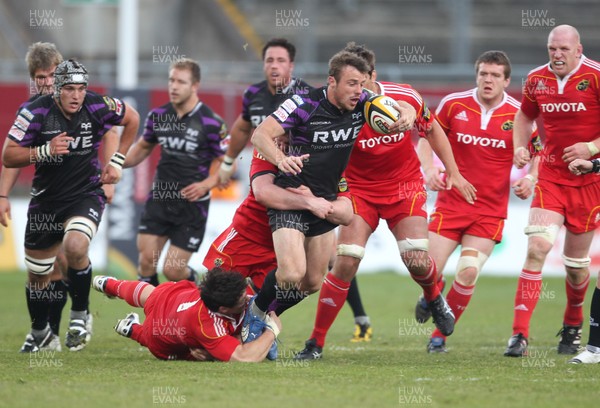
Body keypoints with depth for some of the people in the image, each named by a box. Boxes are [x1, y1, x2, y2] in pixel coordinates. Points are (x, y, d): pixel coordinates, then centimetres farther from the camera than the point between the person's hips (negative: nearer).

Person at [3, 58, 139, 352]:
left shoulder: (97, 107, -12)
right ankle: (39, 332, 37)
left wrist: (117, 161, 6)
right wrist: (46, 150, -29)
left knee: (75, 247, -31)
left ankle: (80, 315, -8)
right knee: (37, 273, 11)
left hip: (86, 195, -2)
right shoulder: (35, 113, -16)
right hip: (46, 200, 2)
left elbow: (131, 118, 9)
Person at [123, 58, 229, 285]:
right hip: (159, 198, 4)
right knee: (146, 261, -7)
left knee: (173, 270, -3)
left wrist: (206, 184, -21)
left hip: (192, 205, -4)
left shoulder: (211, 123, -12)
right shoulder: (158, 115, 2)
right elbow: (143, 147, 20)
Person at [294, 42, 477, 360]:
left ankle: (434, 298, 25)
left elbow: (433, 131, 4)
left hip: (405, 186, 1)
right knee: (346, 262, -15)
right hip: (360, 188, -1)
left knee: (417, 260, -13)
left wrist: (454, 174, 6)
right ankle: (316, 342, -4)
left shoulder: (406, 98, -15)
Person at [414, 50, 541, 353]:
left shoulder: (519, 115, -4)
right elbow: (427, 137, 8)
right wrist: (429, 169, -10)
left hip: (491, 210, 0)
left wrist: (530, 178, -11)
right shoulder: (454, 104, -3)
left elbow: (539, 153, 8)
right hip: (451, 201, 1)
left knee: (468, 272, -14)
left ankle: (440, 335, 6)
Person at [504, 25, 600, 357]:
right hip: (550, 176, 2)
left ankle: (572, 326, 35)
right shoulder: (537, 79, 2)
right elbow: (525, 115, 22)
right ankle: (519, 333, -18)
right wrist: (520, 147, 6)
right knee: (537, 246, -17)